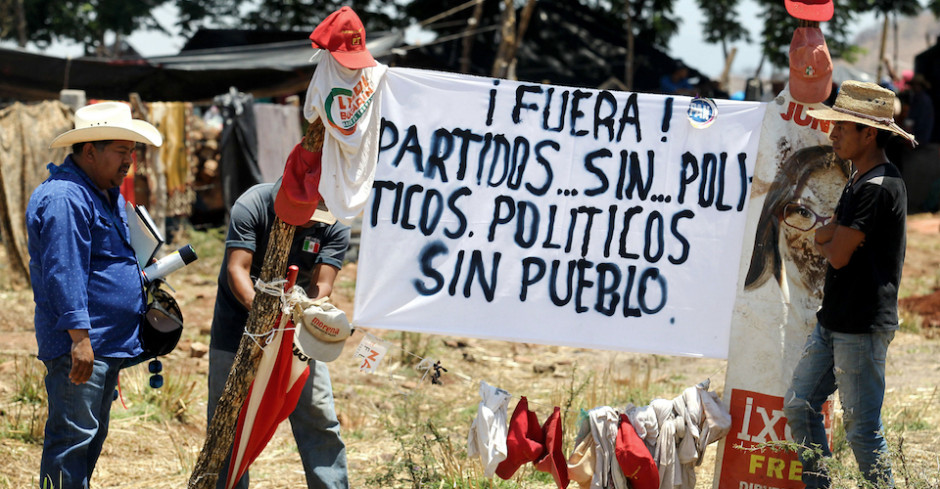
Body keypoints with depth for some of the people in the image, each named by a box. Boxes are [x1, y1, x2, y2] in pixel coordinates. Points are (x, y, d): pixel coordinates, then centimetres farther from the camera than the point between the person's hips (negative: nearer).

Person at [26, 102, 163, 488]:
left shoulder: (108, 194, 17)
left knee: (92, 437, 15)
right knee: (73, 438, -11)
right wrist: (80, 336, -26)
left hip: (108, 344, 11)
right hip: (80, 345, -11)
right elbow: (64, 274, -23)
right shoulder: (64, 198, -17)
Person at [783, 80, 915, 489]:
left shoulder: (878, 187, -19)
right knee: (799, 406, 13)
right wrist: (834, 233, -7)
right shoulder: (860, 181, 14)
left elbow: (837, 254, -19)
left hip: (863, 327, -10)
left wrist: (831, 240, 2)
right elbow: (821, 238, 15)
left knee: (862, 428, -4)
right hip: (834, 320, 10)